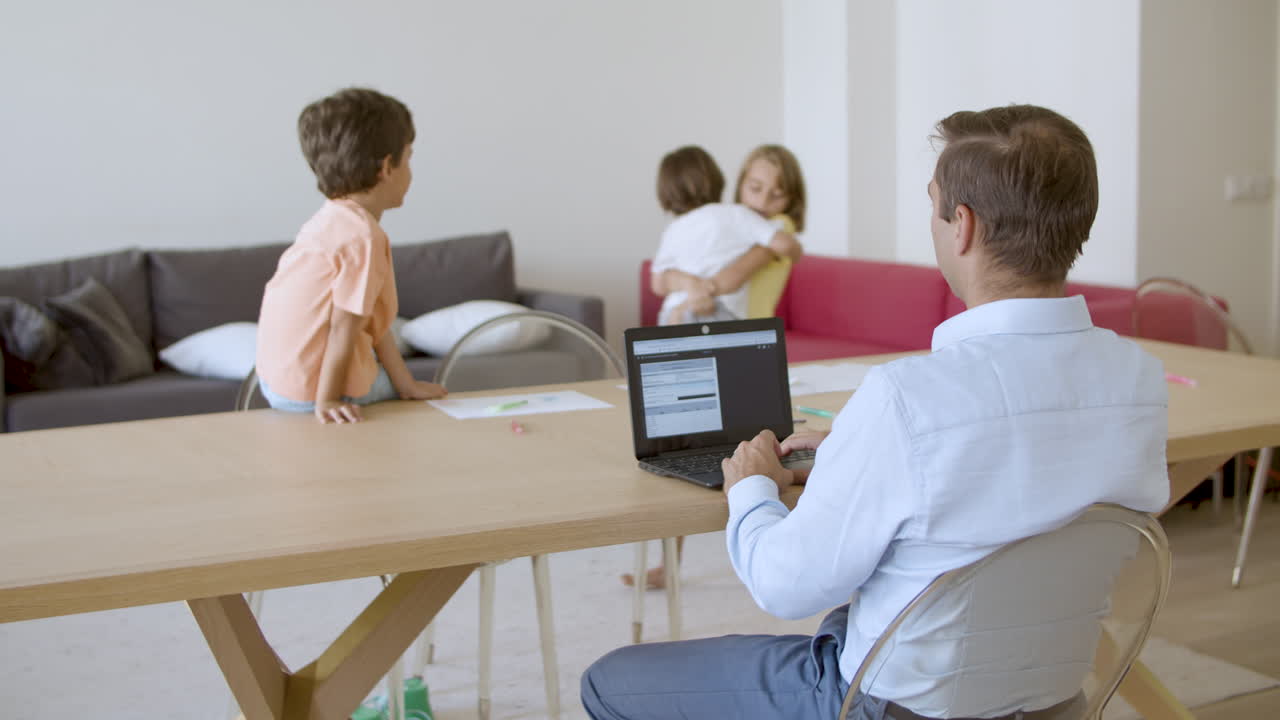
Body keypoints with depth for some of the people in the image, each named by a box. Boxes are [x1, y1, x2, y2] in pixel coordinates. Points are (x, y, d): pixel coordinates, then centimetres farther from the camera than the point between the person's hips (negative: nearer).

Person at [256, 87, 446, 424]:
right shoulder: (363, 236, -22)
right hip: (311, 389, -9)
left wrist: (405, 383, 6)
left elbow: (370, 320, 7)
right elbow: (344, 329, -21)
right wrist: (327, 401, -17)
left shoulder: (331, 219, 9)